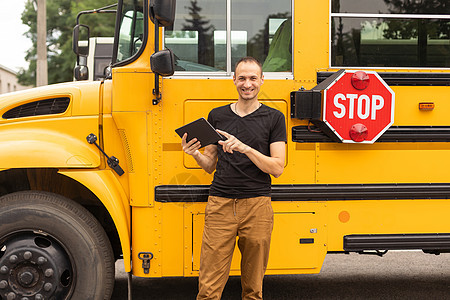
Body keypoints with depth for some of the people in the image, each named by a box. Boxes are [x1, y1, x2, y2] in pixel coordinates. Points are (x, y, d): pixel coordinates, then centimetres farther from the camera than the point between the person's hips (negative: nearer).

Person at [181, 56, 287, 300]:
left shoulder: (274, 118, 5)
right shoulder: (217, 116, 12)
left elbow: (277, 168, -3)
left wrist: (245, 148, -16)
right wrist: (196, 154, -4)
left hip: (257, 206, -1)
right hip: (220, 205, 1)